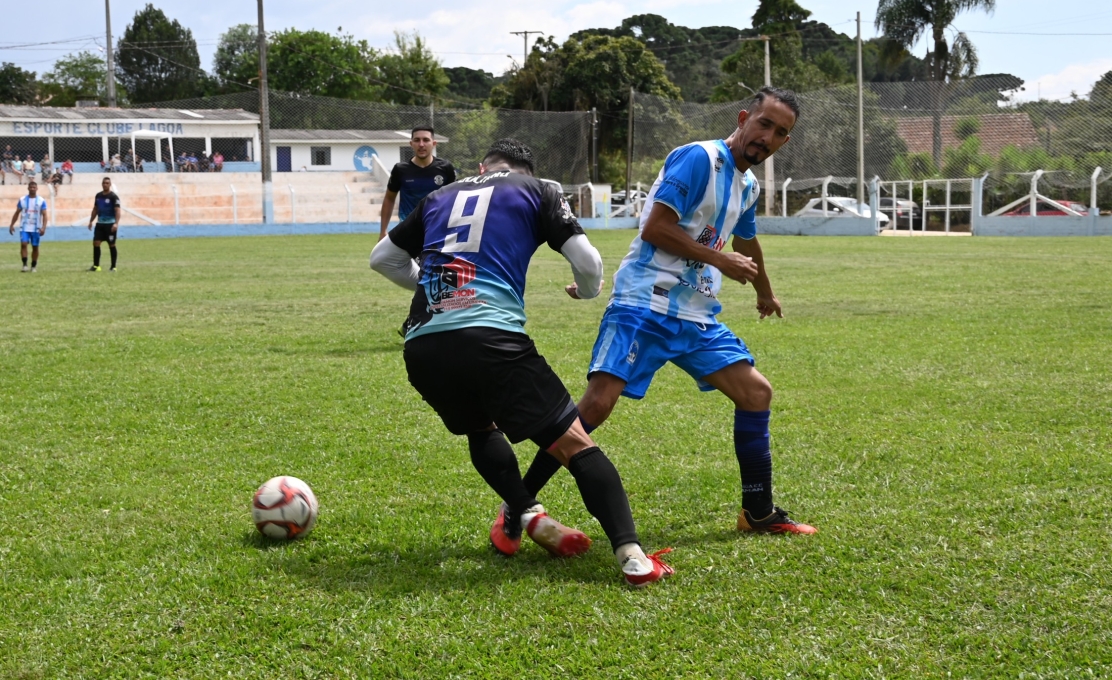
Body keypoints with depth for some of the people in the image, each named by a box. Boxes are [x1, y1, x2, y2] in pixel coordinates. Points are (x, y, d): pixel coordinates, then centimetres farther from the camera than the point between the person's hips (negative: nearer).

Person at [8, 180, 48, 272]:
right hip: (24, 227, 0)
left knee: (35, 247, 6)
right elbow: (17, 213, 10)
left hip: (36, 228, 0)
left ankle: (34, 266, 18)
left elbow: (44, 215, -6)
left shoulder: (41, 201, -3)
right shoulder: (22, 200, 2)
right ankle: (24, 264, -12)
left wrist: (44, 227, -17)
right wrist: (12, 225, 5)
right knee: (23, 244, -16)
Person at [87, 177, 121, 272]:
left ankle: (113, 267, 9)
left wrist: (116, 223, -26)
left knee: (112, 245, 1)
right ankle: (96, 266, 4)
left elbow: (117, 210, -15)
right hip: (100, 224, 6)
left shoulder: (113, 196, -9)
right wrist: (91, 221, 15)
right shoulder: (98, 196, 11)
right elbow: (95, 209, 20)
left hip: (110, 224, -6)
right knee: (96, 243, -2)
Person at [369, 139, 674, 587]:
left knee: (480, 427, 33)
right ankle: (631, 555, -14)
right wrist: (587, 291, 29)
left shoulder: (438, 198, 27)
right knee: (574, 444, 0)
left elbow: (382, 258, 34)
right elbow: (587, 262, 7)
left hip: (421, 347, 4)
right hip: (490, 338, -4)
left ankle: (524, 516, 17)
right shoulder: (537, 193, 17)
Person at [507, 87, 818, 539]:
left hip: (696, 317, 9)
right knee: (598, 403, -20)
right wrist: (720, 259, -13)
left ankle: (759, 514, 18)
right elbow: (655, 228, -18)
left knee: (757, 392, 4)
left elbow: (746, 245, 38)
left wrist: (765, 295, 53)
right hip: (645, 304, -9)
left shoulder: (748, 187, 17)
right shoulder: (698, 158, -10)